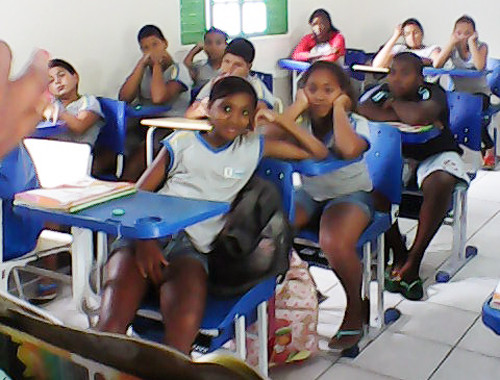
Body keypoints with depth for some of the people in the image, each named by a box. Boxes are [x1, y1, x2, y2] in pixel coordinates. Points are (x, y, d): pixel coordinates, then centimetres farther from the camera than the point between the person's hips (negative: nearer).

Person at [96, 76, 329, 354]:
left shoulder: (254, 148, 19)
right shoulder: (183, 142, 16)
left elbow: (318, 153, 23)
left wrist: (278, 120, 17)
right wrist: (144, 240, -8)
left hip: (192, 245, 0)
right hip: (148, 234, 0)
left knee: (185, 327, -32)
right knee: (112, 324, -28)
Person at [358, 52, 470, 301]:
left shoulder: (433, 93, -20)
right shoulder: (382, 92, -10)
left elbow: (417, 115, -43)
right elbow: (363, 109, -32)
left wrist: (394, 104, -23)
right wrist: (406, 115, -33)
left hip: (434, 155, -3)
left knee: (440, 183, -36)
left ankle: (414, 258, -21)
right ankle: (398, 252, -12)